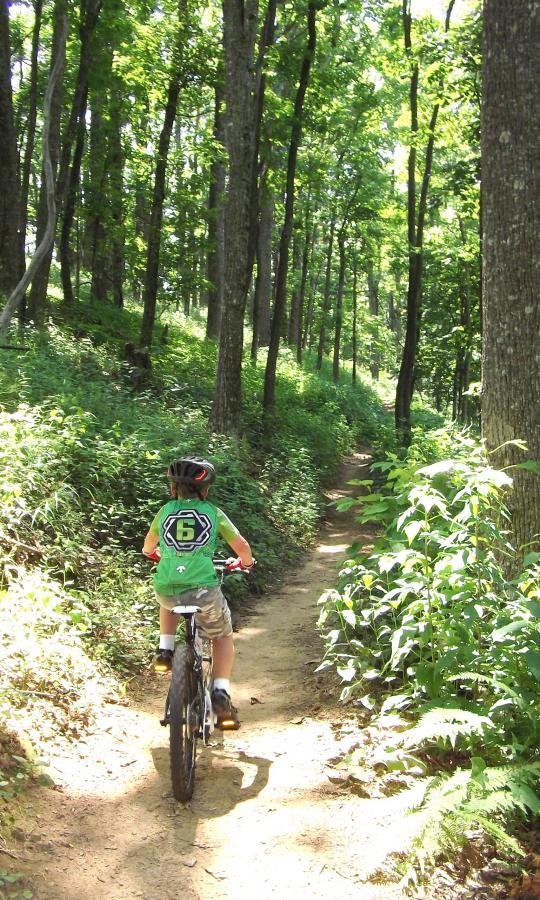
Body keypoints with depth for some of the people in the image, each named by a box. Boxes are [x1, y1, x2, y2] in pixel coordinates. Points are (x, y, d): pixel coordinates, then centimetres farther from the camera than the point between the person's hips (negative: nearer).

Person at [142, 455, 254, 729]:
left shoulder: (166, 510, 12)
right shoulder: (213, 512, 7)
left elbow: (148, 548, 28)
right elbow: (242, 547, 7)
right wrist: (244, 562, 30)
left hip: (166, 590, 2)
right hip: (204, 591, -2)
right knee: (223, 636, 24)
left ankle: (165, 651, 27)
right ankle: (221, 695, 9)